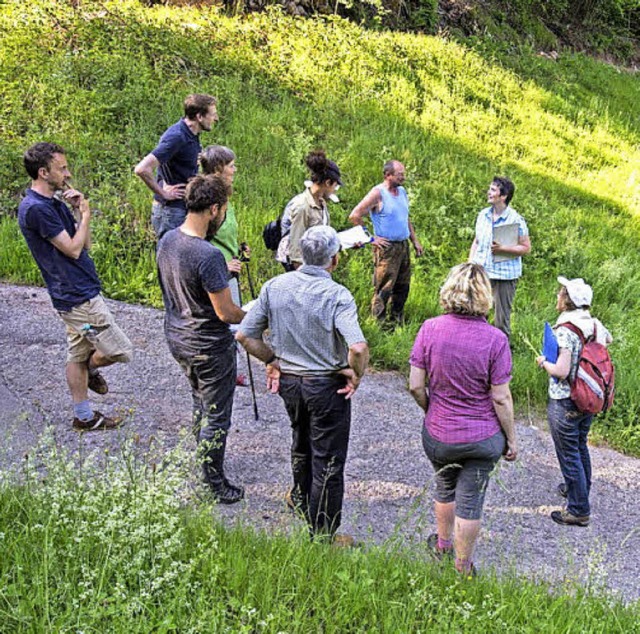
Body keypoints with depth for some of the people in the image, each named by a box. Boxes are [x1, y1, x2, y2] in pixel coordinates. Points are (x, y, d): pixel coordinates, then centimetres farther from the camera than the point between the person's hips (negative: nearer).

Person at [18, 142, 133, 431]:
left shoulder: (55, 202, 11)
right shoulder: (36, 208, -19)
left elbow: (85, 245, 11)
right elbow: (73, 249, -18)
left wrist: (78, 211, 0)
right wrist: (85, 215, -6)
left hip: (76, 292, 10)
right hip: (78, 297, -10)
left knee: (77, 353, 17)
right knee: (121, 351, -3)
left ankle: (84, 416, 28)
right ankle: (91, 369, 26)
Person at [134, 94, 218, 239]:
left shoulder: (192, 136, 8)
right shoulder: (176, 137, -21)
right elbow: (142, 169, -29)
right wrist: (163, 193, -20)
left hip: (184, 209, 9)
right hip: (171, 212, -9)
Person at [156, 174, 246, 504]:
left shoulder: (167, 240, -3)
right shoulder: (209, 256, -29)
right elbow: (226, 313, -23)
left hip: (177, 338, 9)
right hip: (209, 347, -8)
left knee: (200, 403, 28)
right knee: (216, 418, 7)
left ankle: (203, 465, 44)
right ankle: (215, 486, 20)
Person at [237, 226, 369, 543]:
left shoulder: (274, 287, -7)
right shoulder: (337, 296, -23)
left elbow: (245, 335, -4)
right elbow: (358, 347, -36)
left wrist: (272, 360, 8)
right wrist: (356, 374, -16)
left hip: (288, 382, 6)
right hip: (326, 386, -5)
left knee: (301, 441, 31)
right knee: (328, 461, 10)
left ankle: (301, 498, 54)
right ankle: (322, 534, 22)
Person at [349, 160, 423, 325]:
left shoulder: (402, 191, 12)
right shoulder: (378, 193, -12)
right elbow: (354, 216, -17)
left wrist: (415, 240, 18)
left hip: (403, 245, 8)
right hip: (387, 248, -8)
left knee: (402, 287, 14)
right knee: (384, 289, -5)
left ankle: (398, 321, 25)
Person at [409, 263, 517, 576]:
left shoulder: (430, 329, -13)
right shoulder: (495, 339, -19)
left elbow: (415, 385, -9)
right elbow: (500, 398, -14)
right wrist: (511, 438, 0)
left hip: (438, 434, 2)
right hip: (483, 438, -2)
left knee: (445, 489, 27)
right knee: (470, 501, 13)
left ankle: (443, 543, 51)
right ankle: (463, 569, 29)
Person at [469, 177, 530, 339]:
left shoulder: (516, 220, -9)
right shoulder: (483, 215, 8)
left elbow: (526, 247, -8)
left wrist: (502, 248, -20)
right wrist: (470, 263, 7)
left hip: (505, 274, -5)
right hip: (481, 271, 5)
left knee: (502, 317, 5)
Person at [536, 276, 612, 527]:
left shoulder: (565, 330, -25)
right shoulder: (595, 325, -1)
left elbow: (561, 371, -28)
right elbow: (608, 339, 23)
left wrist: (544, 362, -10)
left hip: (564, 403, -8)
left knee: (569, 455, 4)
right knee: (580, 447, 25)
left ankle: (579, 511, 14)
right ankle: (579, 489, 45)